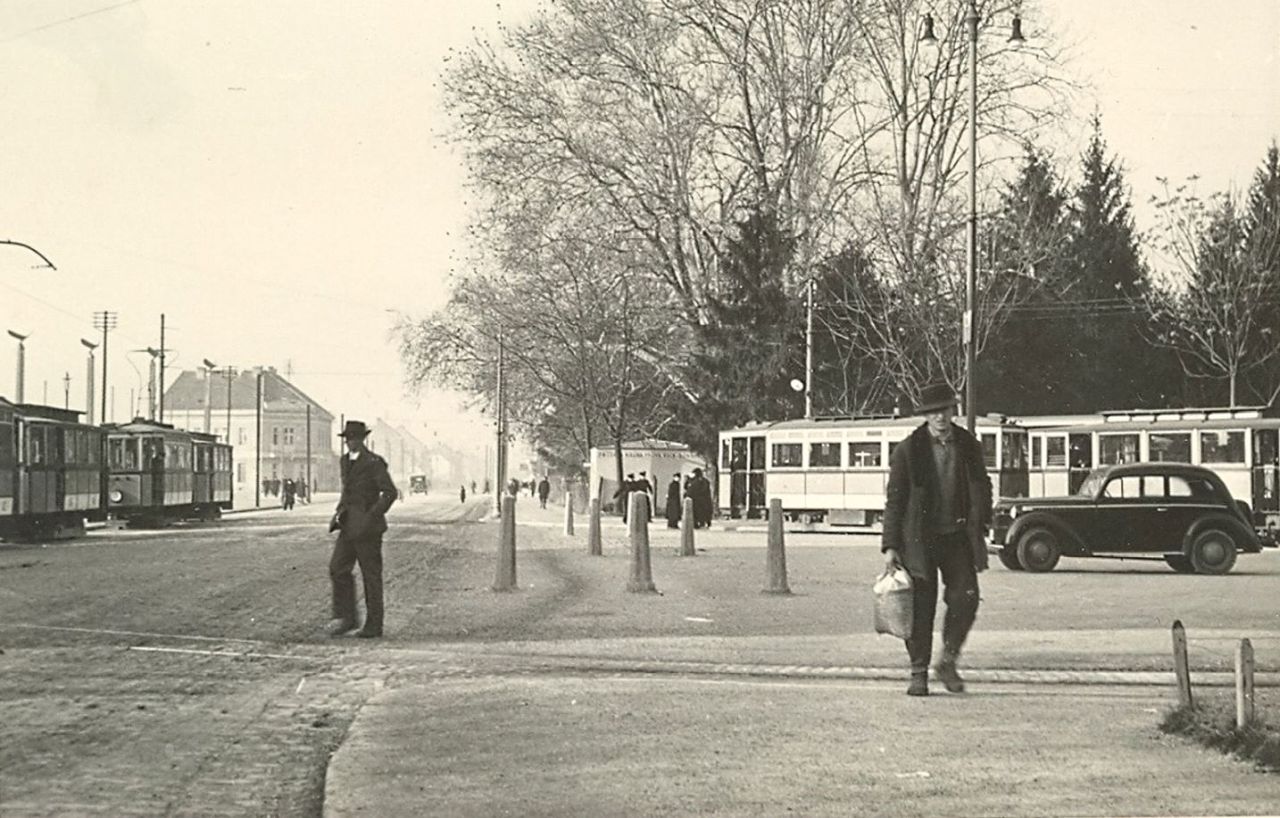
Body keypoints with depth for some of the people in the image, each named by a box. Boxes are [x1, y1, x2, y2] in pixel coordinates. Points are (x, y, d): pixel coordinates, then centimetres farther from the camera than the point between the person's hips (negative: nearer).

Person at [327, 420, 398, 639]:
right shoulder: (345, 461, 13)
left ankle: (374, 625, 5)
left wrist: (372, 517, -21)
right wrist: (339, 511, 13)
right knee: (338, 568, -2)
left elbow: (390, 492, -18)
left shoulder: (374, 463, -12)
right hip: (348, 526, 7)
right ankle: (346, 618, 6)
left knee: (371, 575, -1)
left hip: (367, 527, -7)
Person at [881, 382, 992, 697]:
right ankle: (919, 673, 11)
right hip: (919, 538, -2)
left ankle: (948, 662, 14)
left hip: (957, 535, 2)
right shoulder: (909, 450, -3)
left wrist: (979, 528, 2)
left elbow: (981, 490, 13)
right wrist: (890, 546, -7)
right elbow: (894, 500, -2)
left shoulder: (968, 446, 6)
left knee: (965, 599, -5)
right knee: (921, 607, 1)